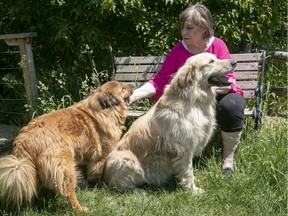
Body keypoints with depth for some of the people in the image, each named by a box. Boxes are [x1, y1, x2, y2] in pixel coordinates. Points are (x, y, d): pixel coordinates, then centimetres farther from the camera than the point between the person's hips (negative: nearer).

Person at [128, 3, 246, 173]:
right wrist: (134, 95, -23)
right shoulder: (178, 50, -5)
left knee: (231, 105, -35)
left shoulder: (218, 45, -11)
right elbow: (159, 82, -8)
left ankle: (228, 158, -17)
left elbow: (228, 81, -17)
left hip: (220, 96, -1)